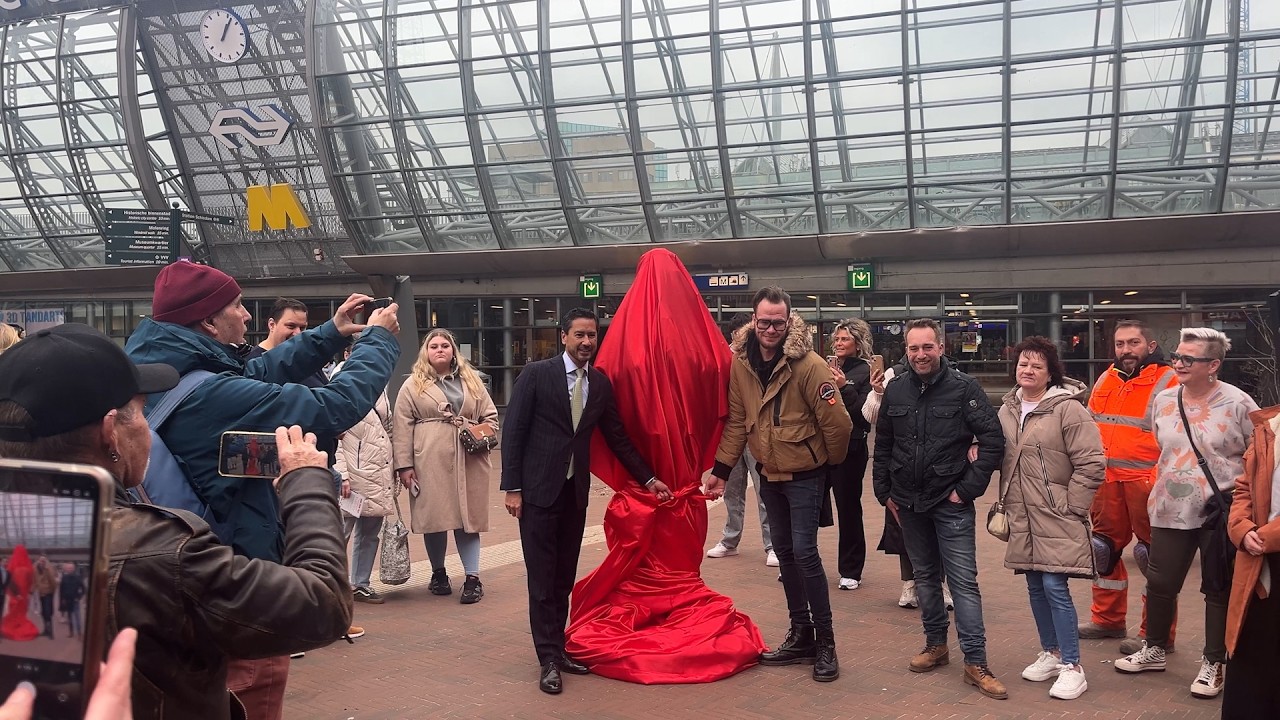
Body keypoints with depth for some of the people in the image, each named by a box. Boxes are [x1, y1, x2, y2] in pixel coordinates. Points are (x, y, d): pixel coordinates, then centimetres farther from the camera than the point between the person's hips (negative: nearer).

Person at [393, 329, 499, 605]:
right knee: (434, 517, 4)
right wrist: (404, 465, -6)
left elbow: (490, 416, 16)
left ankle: (472, 578, 4)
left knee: (469, 517, 1)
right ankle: (438, 573, 22)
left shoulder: (472, 380, 14)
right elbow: (403, 427, 0)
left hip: (468, 463, 2)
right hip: (430, 463, -2)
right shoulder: (413, 385, 5)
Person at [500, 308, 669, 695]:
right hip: (538, 489, -5)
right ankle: (549, 659, 7)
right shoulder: (536, 374, -8)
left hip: (575, 490, 5)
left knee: (564, 577, 12)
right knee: (542, 578, 0)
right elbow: (514, 432, -8)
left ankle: (557, 648, 23)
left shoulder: (600, 383, 6)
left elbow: (617, 437, 11)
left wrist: (649, 479, 9)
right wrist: (512, 488, -11)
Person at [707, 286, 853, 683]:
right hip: (768, 474, 6)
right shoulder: (739, 362, -5)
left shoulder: (808, 365, -22)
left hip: (804, 475, -6)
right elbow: (736, 421, 3)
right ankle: (801, 633, 25)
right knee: (784, 551, 13)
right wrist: (721, 468, 2)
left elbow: (837, 422, -17)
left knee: (804, 551, -8)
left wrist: (831, 463, -3)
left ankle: (825, 641, 6)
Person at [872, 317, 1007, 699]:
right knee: (925, 576, 15)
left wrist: (968, 488, -12)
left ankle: (976, 663, 2)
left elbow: (993, 441, -11)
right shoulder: (895, 390, 4)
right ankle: (936, 645, 30)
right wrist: (884, 492, 9)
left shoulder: (963, 387, -9)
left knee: (964, 580, -4)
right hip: (909, 503, 4)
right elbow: (882, 446, 12)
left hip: (951, 503, -4)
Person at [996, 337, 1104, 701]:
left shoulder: (1067, 408, -13)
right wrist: (1007, 503, 9)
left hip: (1057, 519, -6)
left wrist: (1070, 506, -12)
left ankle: (1072, 667, 3)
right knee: (1036, 587, 13)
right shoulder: (1007, 410, 8)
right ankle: (1051, 653, 29)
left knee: (1055, 586, -8)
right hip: (1023, 518, 6)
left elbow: (1091, 463, -14)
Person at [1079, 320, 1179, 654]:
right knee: (1105, 548, 15)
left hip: (1148, 483, -7)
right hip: (1107, 481, 7)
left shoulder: (1168, 382, -7)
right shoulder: (1106, 380, 14)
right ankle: (1107, 619, 30)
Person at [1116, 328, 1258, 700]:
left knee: (1219, 589, 8)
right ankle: (1154, 649, 30)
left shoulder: (1238, 403, -9)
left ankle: (1213, 662, 22)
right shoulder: (1163, 400, 4)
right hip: (1171, 511, 4)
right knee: (1159, 582, 10)